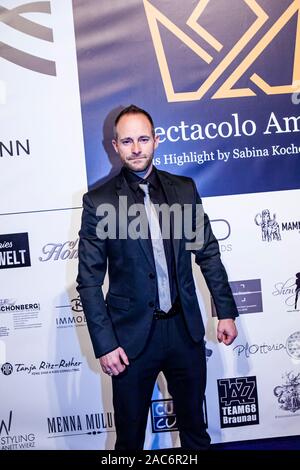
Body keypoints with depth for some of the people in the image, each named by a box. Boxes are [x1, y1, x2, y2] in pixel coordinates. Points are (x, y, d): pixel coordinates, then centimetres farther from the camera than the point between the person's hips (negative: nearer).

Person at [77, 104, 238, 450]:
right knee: (130, 435, 16)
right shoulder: (98, 201, -8)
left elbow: (208, 253, 7)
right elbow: (89, 281, -7)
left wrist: (226, 312, 5)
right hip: (132, 334, -2)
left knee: (194, 426, 22)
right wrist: (104, 344, -11)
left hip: (185, 327, 3)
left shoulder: (184, 189, 1)